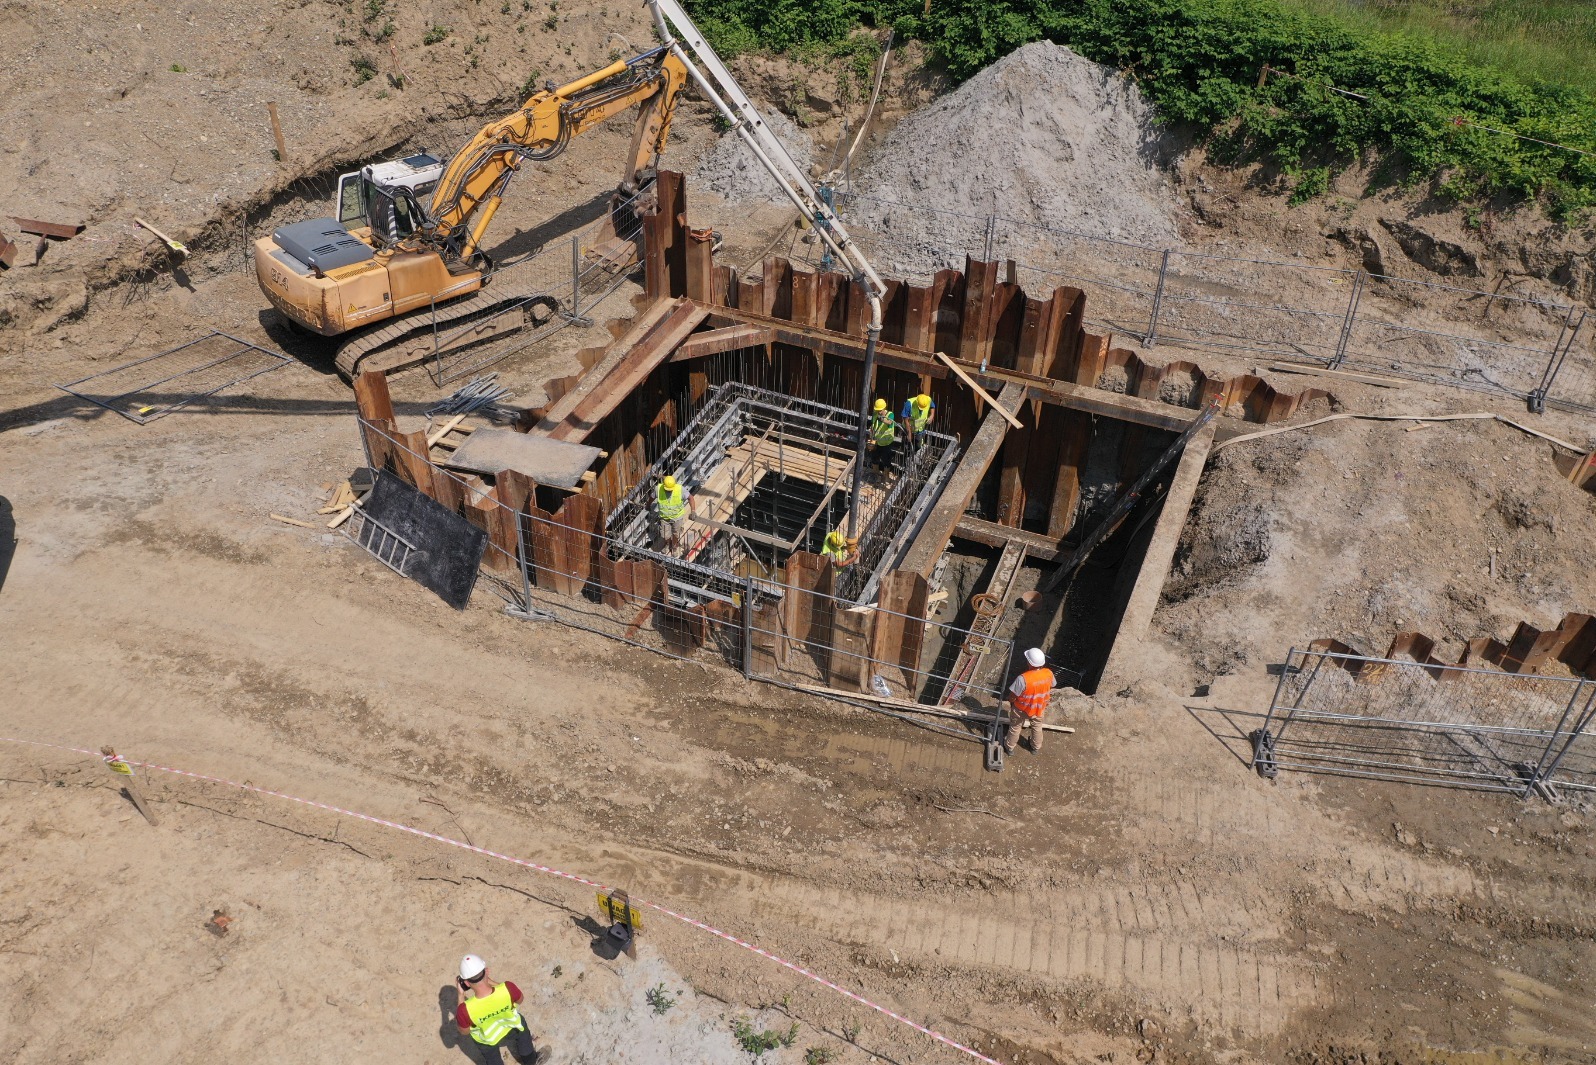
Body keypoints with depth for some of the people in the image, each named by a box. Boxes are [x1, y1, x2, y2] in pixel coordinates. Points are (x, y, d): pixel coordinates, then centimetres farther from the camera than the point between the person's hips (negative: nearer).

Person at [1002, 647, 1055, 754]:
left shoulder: (1023, 678, -40)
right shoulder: (1049, 673, -24)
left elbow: (1012, 696, -28)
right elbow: (1051, 686, -1)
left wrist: (1010, 701, -3)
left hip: (1021, 709, -3)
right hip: (1039, 708, 4)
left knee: (1015, 728, 24)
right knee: (1037, 726, 32)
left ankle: (1009, 747, 47)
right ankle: (1036, 747, 54)